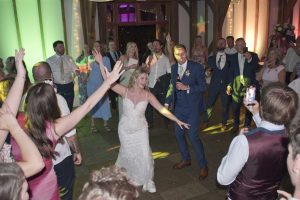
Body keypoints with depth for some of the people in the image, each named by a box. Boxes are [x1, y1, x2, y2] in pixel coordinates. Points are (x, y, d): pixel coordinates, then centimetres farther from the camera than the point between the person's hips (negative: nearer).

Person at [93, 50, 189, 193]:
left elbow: (162, 109, -14)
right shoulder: (125, 91, -16)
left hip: (140, 129, 0)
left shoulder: (147, 95, -14)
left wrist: (177, 120, -17)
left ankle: (147, 181, 24)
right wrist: (101, 63, -31)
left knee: (145, 155, -1)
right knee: (128, 154, 16)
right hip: (125, 129, 0)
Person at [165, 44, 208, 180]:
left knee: (193, 136, -8)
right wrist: (167, 102, 6)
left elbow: (203, 87, -12)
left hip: (192, 107, -6)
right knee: (179, 133, 14)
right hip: (179, 106, 6)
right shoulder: (174, 68, 6)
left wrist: (187, 87, -24)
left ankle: (203, 165, 10)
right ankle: (186, 159, 35)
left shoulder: (196, 67, -11)